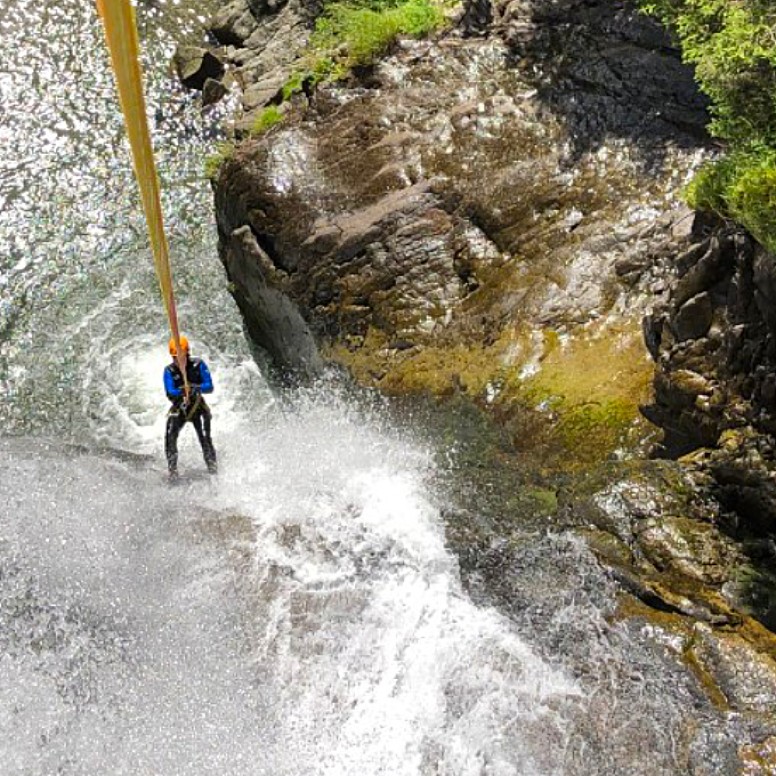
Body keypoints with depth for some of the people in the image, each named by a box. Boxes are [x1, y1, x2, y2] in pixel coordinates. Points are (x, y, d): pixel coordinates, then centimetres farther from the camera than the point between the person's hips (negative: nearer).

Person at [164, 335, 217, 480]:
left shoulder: (198, 365, -8)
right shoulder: (169, 371, -7)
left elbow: (209, 387, -14)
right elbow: (170, 392, -19)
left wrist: (197, 388, -35)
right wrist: (181, 392, -41)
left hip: (198, 406, -1)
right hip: (179, 408, 1)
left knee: (205, 438, -16)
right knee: (170, 435, -18)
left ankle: (213, 467, -4)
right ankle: (172, 469, -8)